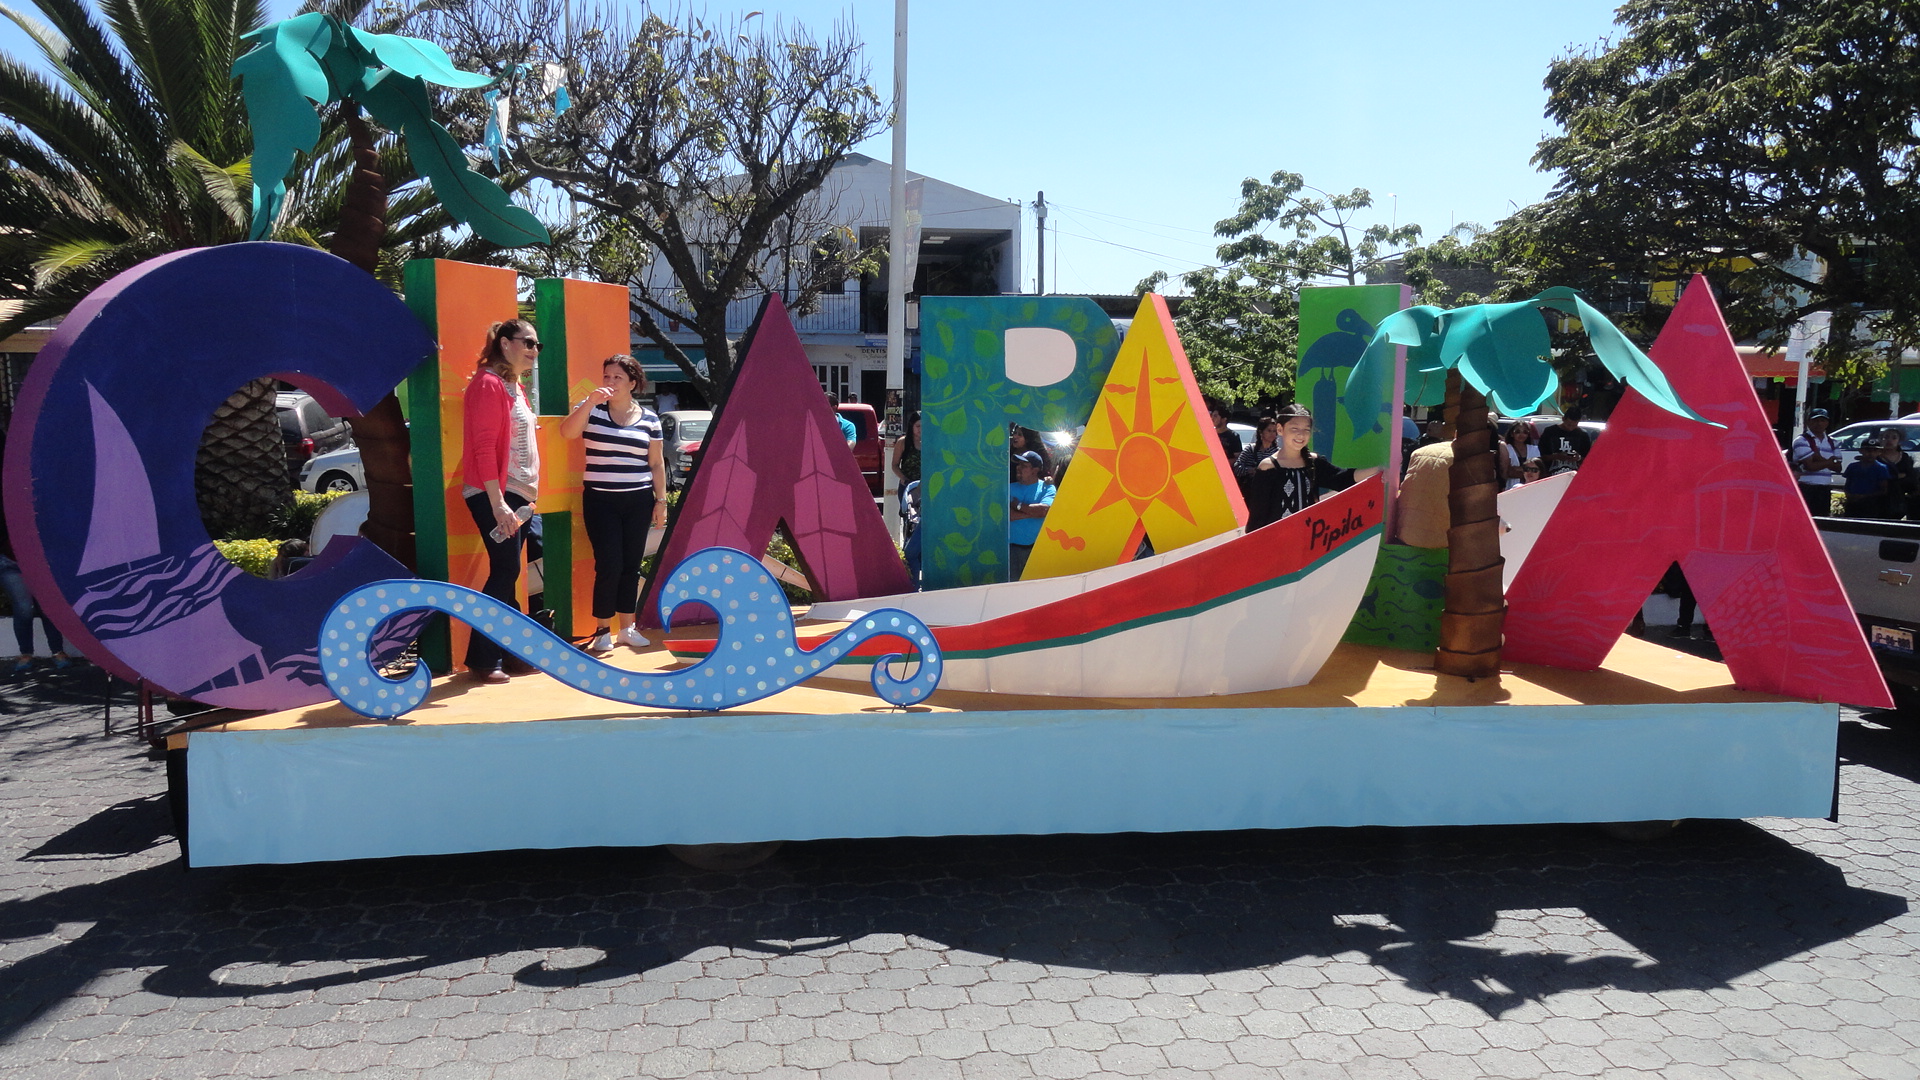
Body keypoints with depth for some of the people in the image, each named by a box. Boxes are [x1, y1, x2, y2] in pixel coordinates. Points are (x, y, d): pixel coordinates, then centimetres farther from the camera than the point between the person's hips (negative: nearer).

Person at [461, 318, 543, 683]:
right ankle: (482, 660, -1)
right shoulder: (489, 384, -11)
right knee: (504, 573, -8)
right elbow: (483, 447, -18)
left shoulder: (515, 386, 18)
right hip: (495, 496, -9)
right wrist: (498, 503, -24)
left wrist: (528, 495, 16)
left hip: (518, 496, 9)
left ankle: (509, 651, 16)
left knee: (506, 574, 10)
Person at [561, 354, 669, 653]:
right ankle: (602, 630, 6)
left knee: (631, 565, 7)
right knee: (609, 565, -7)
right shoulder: (592, 409, 1)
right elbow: (567, 432, -16)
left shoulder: (649, 418, 6)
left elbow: (657, 463, 9)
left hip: (638, 501, 2)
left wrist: (661, 500, 6)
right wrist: (590, 402, -25)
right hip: (600, 501, -2)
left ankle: (627, 627, 19)